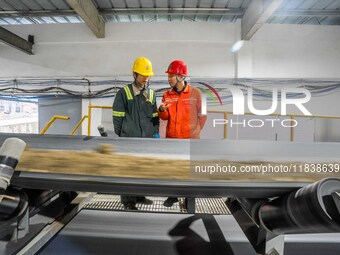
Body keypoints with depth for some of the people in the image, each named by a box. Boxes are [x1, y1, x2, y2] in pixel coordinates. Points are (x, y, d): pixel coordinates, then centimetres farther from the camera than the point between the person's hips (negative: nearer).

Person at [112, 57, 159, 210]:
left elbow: (155, 116, 15)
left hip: (147, 139, 5)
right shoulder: (124, 93, -2)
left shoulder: (151, 94, 11)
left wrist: (156, 132, 7)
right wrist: (120, 135, -1)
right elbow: (117, 116, -1)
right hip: (129, 139, -5)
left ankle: (138, 195, 32)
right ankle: (128, 201, 16)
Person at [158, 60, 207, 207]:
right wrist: (162, 110, -16)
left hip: (190, 139, -3)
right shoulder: (167, 94, 4)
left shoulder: (195, 93, -6)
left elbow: (202, 114, 2)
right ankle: (173, 196, 33)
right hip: (171, 138, 4)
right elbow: (164, 117, 5)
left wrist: (195, 130, 8)